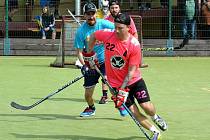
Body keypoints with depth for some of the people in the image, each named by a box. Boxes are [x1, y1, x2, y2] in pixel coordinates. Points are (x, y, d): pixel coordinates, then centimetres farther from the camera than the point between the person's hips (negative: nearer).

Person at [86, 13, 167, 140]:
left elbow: (131, 70, -18)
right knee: (134, 112, -5)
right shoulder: (107, 35, -13)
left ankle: (155, 117, 28)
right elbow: (93, 36, 11)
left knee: (146, 106, -9)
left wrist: (123, 89, -22)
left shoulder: (134, 44, -19)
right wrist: (90, 53, 12)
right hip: (116, 83, 1)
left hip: (134, 80, -1)